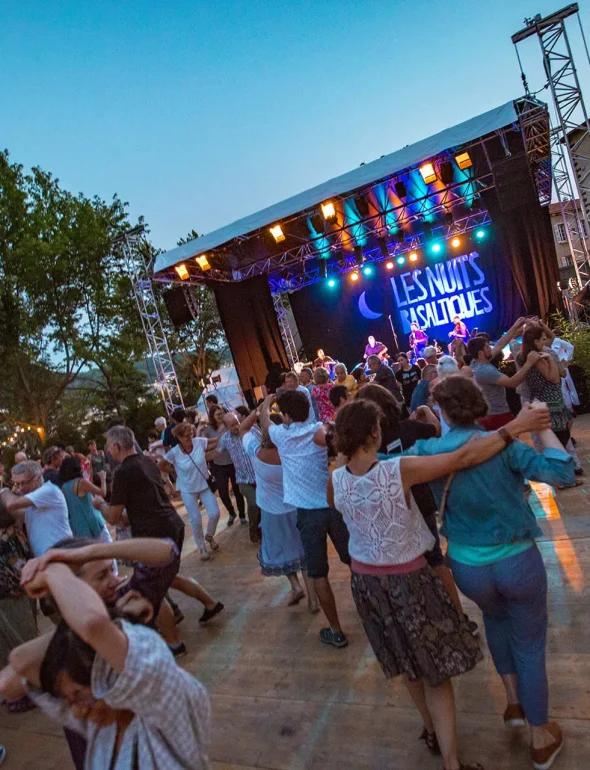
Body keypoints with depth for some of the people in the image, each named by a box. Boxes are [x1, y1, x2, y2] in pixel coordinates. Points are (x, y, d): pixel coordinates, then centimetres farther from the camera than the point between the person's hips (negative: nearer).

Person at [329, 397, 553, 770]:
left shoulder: (336, 480, -12)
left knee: (407, 662, 27)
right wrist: (515, 427, -19)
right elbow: (464, 457, -26)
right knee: (436, 669, 12)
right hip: (407, 579, -6)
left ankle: (432, 730, 49)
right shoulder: (399, 471, -28)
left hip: (364, 578, 6)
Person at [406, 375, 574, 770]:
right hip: (518, 562, -2)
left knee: (496, 616, 36)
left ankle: (514, 700, 41)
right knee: (529, 646, 19)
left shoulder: (429, 450, -11)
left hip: (468, 568, 2)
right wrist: (543, 425, -12)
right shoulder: (501, 444, -18)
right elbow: (562, 472, -22)